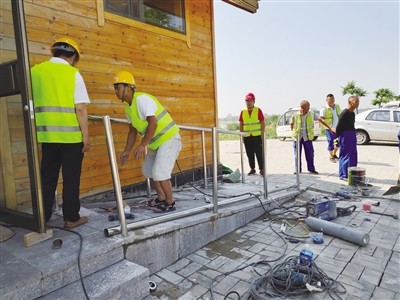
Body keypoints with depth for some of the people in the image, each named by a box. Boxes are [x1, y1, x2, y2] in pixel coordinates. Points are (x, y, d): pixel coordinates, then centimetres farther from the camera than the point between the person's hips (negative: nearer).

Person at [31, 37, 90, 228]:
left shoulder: (35, 71, 7)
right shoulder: (73, 73, -5)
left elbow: (31, 103, 13)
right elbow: (80, 109, -11)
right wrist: (86, 136, -7)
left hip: (47, 133, 4)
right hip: (71, 134, -4)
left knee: (47, 176, 14)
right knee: (71, 177, 7)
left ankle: (42, 217, 23)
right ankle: (71, 217, 16)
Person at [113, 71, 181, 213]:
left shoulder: (142, 99, -21)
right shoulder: (128, 107, 8)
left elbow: (153, 124, -29)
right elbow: (133, 131, 13)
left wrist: (142, 145, -32)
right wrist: (127, 151, 10)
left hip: (169, 138, -10)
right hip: (157, 142, 10)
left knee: (159, 172, -13)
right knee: (148, 169, 14)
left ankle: (170, 203, 6)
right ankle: (161, 198, 28)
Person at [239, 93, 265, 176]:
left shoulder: (258, 110, 0)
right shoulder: (243, 112, 8)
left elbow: (263, 123, -1)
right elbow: (240, 124, 11)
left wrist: (262, 134, -6)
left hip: (257, 136, -3)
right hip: (247, 137, 3)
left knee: (259, 154, -1)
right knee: (249, 154, 9)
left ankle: (261, 169, 9)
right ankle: (252, 169, 21)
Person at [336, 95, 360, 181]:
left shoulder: (352, 113, 14)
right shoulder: (345, 113, -15)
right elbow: (339, 126, -14)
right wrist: (339, 137, -7)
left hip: (352, 135, 10)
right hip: (345, 135, -9)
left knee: (353, 155, 13)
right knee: (345, 156, -4)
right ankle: (343, 175, 3)